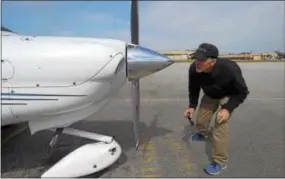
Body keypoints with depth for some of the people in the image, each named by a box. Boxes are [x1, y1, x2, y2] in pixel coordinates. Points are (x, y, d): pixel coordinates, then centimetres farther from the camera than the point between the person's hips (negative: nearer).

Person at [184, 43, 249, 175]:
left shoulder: (229, 69, -41)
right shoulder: (194, 69, -31)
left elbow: (242, 92, -23)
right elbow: (193, 88, -7)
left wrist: (228, 109, -32)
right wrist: (192, 106, -15)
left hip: (228, 96, -4)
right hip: (210, 95, 5)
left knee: (220, 125, -16)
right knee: (200, 120, 13)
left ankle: (220, 161, 3)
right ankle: (204, 133, 52)